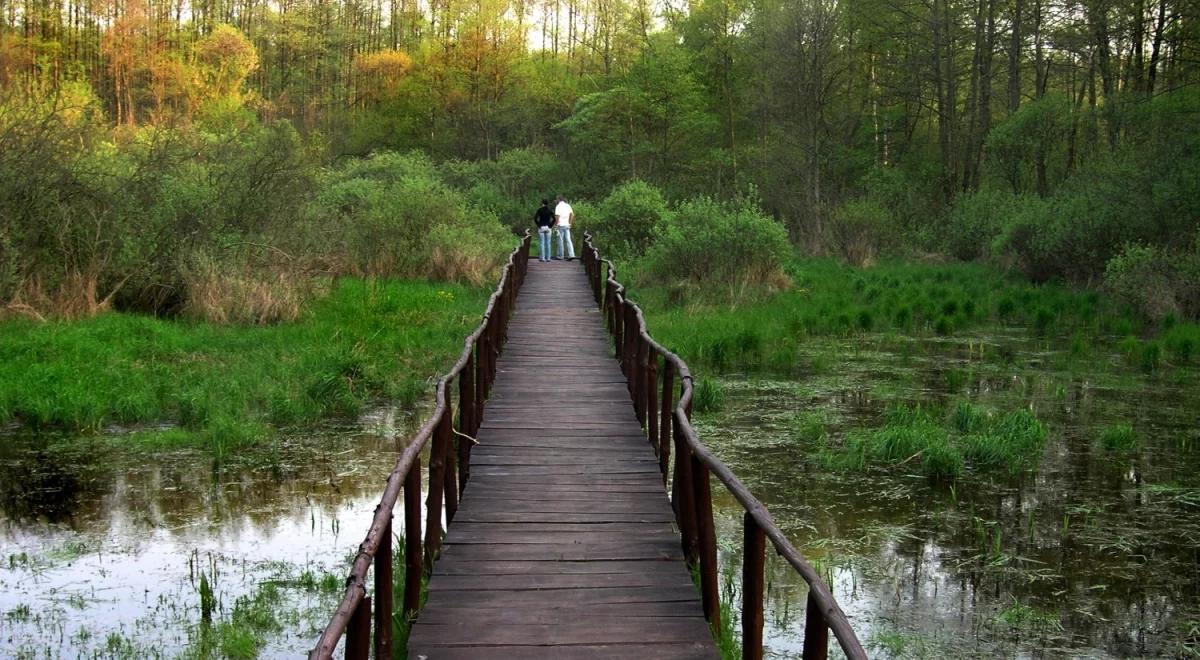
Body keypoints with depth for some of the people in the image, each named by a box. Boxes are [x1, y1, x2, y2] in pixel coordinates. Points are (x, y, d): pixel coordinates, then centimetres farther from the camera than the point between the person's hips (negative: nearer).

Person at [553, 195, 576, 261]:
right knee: (568, 240, 3)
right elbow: (572, 214, 6)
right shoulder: (568, 206, 9)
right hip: (567, 225, 5)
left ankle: (560, 256, 7)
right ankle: (571, 255, -8)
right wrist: (569, 223, 12)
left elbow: (557, 216, -15)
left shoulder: (558, 206, -8)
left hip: (560, 225, -5)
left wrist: (556, 224, -6)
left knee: (560, 240, 2)